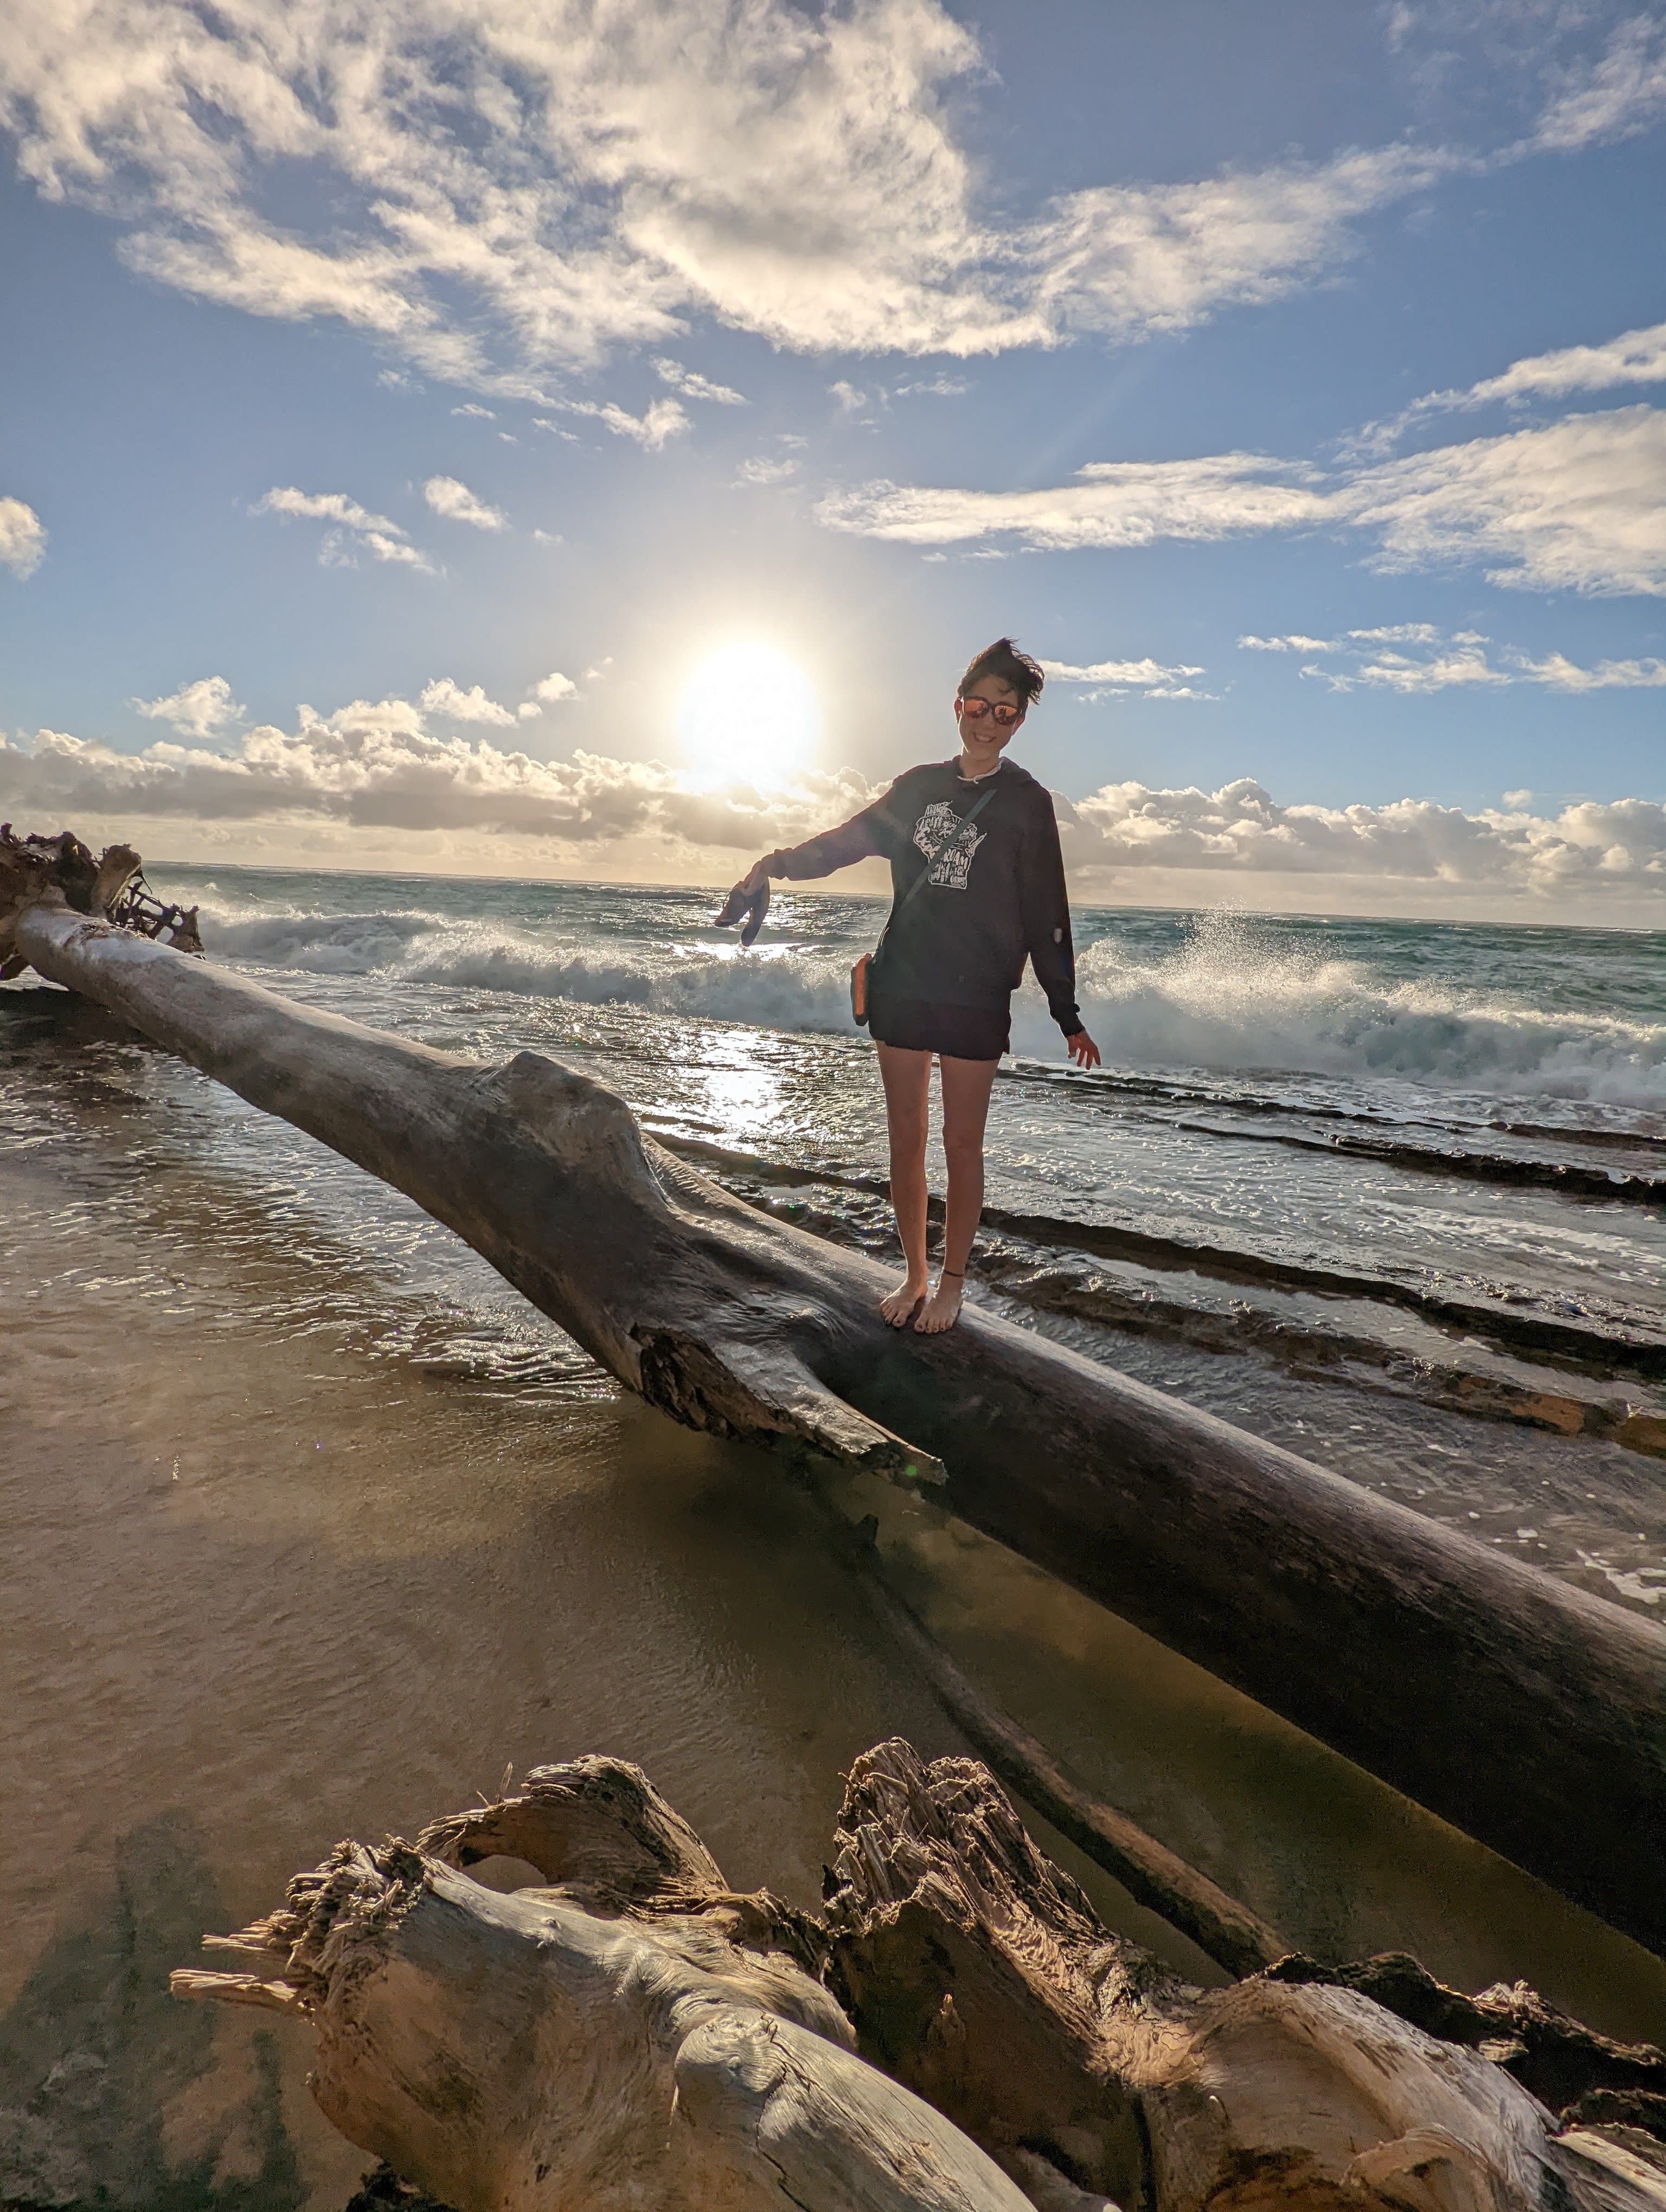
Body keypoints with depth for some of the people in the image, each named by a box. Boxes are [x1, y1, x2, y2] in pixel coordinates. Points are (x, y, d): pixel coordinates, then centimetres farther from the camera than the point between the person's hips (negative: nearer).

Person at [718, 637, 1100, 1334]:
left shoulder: (1027, 803, 1)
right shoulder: (921, 786, 10)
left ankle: (951, 1283, 19)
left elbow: (1046, 915, -1)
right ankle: (914, 1276, 22)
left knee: (961, 1143, 4)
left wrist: (1067, 1014, -2)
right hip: (902, 986, 4)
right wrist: (776, 865, 3)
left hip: (977, 996, -3)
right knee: (905, 1139, 7)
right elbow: (850, 839, 17)